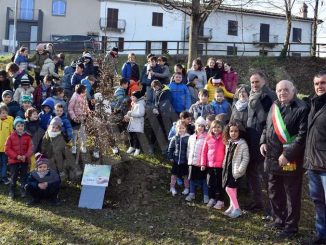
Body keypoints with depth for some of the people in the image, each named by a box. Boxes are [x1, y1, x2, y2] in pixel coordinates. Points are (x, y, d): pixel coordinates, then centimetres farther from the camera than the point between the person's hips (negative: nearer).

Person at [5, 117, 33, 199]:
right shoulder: (11, 136, -2)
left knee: (24, 177, 9)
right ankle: (11, 192, 16)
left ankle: (23, 191, 21)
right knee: (14, 177, 3)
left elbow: (30, 148, -2)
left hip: (24, 160, 1)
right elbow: (7, 149, -6)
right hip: (13, 161, -1)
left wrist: (25, 156, -18)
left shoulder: (27, 137, 1)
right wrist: (16, 156, -16)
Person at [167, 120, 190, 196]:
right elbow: (170, 148, 6)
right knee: (174, 175, 12)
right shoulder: (174, 138, -2)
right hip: (176, 160, 2)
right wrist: (170, 157, 2)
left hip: (185, 161, -2)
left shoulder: (188, 138, -10)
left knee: (185, 176, 12)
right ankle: (172, 188, 28)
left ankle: (186, 189, 27)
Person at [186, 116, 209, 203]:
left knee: (204, 179, 2)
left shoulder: (206, 137, -8)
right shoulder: (191, 137, 10)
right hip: (193, 162, 5)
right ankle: (192, 194, 29)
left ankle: (206, 196, 12)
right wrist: (189, 159, 11)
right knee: (192, 178, 15)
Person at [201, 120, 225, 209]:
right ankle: (212, 198, 27)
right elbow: (204, 151, 5)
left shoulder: (224, 139, -4)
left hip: (220, 165, -3)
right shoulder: (208, 138, 3)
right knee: (210, 183, 13)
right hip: (209, 165, 3)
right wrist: (203, 163, 2)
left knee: (219, 183, 5)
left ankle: (220, 200, 15)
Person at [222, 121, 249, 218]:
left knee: (229, 188, -9)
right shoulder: (228, 143, 9)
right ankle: (233, 207, 22)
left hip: (235, 171, -7)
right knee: (232, 189, 12)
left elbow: (245, 159, -14)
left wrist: (239, 170, -17)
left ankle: (237, 209, 0)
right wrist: (224, 166, 11)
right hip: (228, 169, 7)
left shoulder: (242, 144, -12)